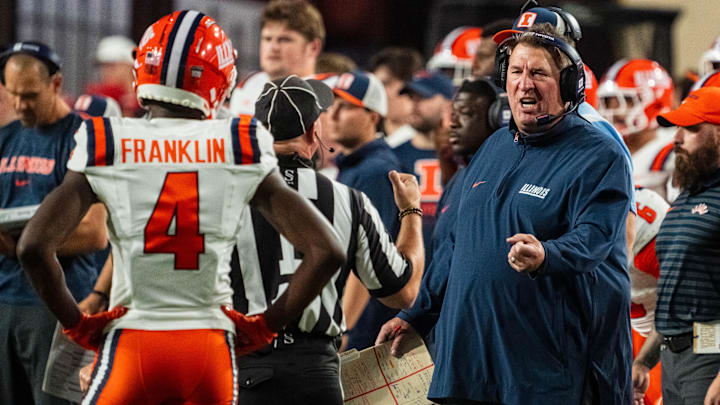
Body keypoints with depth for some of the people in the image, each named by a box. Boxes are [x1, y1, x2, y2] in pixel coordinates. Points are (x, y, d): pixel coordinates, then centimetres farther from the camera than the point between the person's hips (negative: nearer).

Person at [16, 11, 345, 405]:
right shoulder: (242, 151, 0)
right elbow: (325, 250, -3)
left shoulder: (105, 148, -2)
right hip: (210, 348, 1)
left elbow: (33, 247, -11)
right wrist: (265, 325, 6)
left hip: (132, 343, -1)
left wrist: (77, 324, 2)